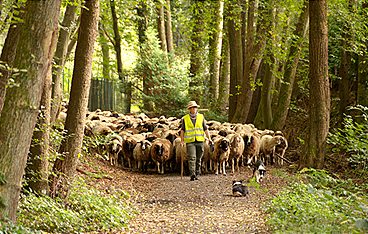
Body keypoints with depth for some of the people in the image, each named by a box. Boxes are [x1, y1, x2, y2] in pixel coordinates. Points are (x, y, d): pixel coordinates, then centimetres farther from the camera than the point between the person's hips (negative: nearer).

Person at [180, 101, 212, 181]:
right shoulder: (185, 118, 7)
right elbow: (182, 130, 10)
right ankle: (192, 175, -18)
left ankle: (197, 174, 15)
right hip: (190, 141, -2)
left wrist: (209, 138, 4)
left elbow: (205, 129, 12)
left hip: (200, 141, 2)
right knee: (192, 158, -14)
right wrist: (182, 140, 1)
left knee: (198, 159, 6)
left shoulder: (201, 117, 10)